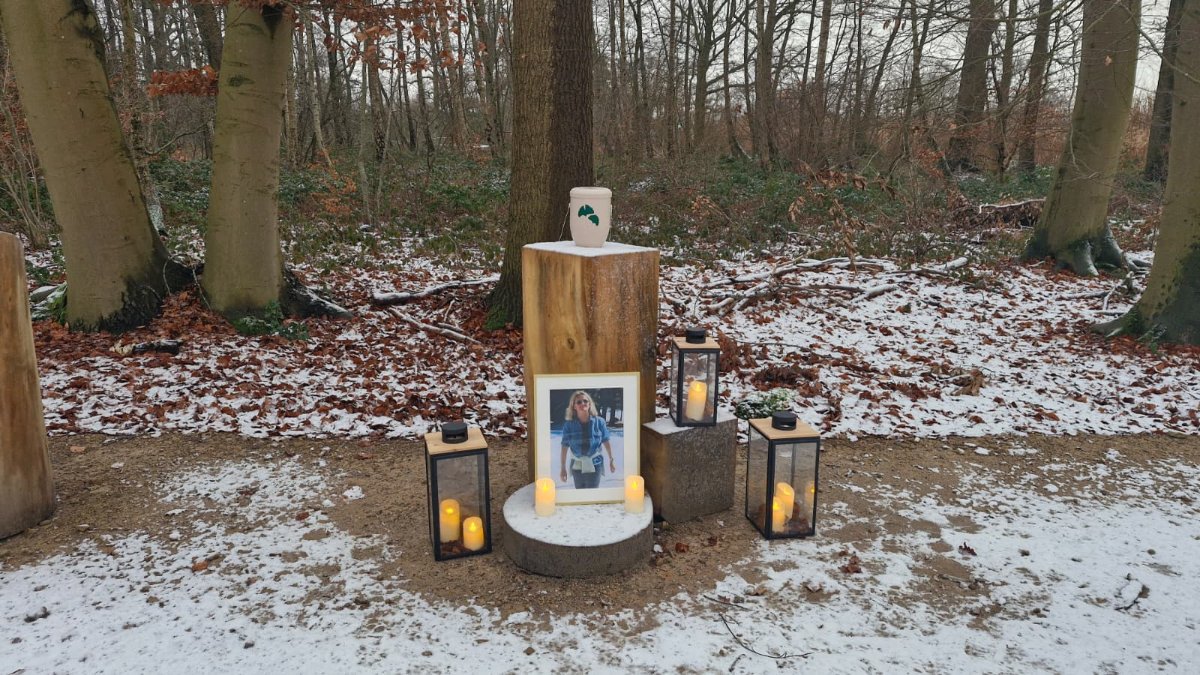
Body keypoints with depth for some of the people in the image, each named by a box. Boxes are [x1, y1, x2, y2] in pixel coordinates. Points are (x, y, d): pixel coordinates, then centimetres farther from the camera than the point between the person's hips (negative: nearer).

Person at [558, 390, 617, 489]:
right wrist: (563, 468, -4)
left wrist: (611, 460, 8)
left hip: (594, 464, -2)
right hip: (577, 466, 2)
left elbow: (606, 442, 2)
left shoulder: (599, 421, -7)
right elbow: (564, 447, -5)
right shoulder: (569, 425, -8)